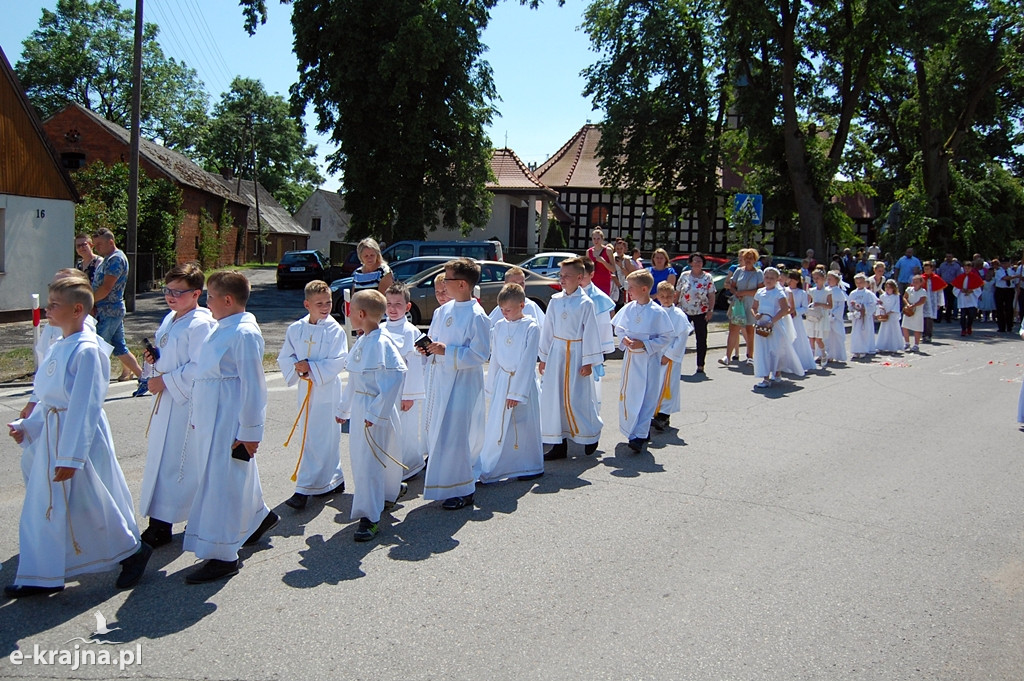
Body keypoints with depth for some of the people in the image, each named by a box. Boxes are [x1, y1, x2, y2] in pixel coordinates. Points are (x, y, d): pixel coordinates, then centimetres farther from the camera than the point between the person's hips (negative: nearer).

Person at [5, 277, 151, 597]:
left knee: (90, 506, 2)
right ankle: (41, 576, 27)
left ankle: (133, 551, 23)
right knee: (43, 505, 14)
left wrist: (70, 457, -22)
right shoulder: (59, 346, 8)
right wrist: (27, 426, 10)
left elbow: (83, 407, -22)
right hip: (51, 435, 9)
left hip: (81, 438, -9)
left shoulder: (86, 351, -20)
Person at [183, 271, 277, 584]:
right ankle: (258, 516, 43)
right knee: (236, 477, 21)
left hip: (230, 424, -9)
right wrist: (197, 417, 20)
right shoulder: (222, 329, 11)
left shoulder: (244, 334, -19)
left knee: (221, 485, -3)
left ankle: (222, 556, 7)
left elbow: (253, 387, -19)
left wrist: (249, 432, -17)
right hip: (211, 420, 9)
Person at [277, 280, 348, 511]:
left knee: (317, 441, -3)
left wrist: (312, 368, -20)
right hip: (304, 390, 5)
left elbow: (338, 362, -14)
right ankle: (334, 480, 30)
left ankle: (305, 489, 1)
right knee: (326, 439, 15)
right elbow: (284, 358, 6)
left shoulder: (335, 330, -8)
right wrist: (297, 369, -13)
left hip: (327, 390, -4)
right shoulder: (295, 329, 4)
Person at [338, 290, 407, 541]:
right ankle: (390, 491, 42)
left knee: (368, 460, -8)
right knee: (358, 455, 20)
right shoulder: (361, 341, 9)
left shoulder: (382, 343, -19)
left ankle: (369, 517, 0)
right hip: (359, 407, 9)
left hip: (376, 409, -9)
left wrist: (376, 412, -23)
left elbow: (396, 376, -24)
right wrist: (344, 408, 22)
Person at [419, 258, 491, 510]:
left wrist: (447, 351, -22)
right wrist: (428, 348, -1)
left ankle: (462, 491, 9)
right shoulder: (443, 310, 8)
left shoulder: (476, 316, -15)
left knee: (455, 436, -5)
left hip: (462, 383, -8)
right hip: (440, 379, 8)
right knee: (437, 432, 14)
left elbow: (480, 354, -19)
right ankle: (445, 483, 30)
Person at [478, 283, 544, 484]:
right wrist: (492, 386, 10)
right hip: (501, 381, 4)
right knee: (496, 424, 5)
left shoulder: (531, 328, -10)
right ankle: (489, 468, 15)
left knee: (524, 425, 3)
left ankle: (529, 467, 19)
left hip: (523, 381, -4)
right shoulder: (499, 326, 5)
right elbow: (494, 358, 11)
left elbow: (527, 362, -13)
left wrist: (517, 392, -14)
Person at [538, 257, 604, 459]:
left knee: (576, 399, -3)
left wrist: (588, 361, -9)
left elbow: (591, 333, -7)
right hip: (556, 352, 5)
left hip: (576, 354, -5)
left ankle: (591, 434, 24)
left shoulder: (585, 303, -8)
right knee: (552, 397, 5)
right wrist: (543, 357, 12)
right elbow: (548, 329, 11)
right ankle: (559, 444, 15)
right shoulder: (555, 301, 5)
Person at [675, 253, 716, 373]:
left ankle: (700, 366, 11)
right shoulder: (684, 276, 4)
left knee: (701, 339, 4)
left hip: (701, 313, -1)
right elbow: (677, 293, 8)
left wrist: (710, 311, -9)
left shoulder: (707, 278, 0)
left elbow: (711, 296, -1)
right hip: (684, 311, 1)